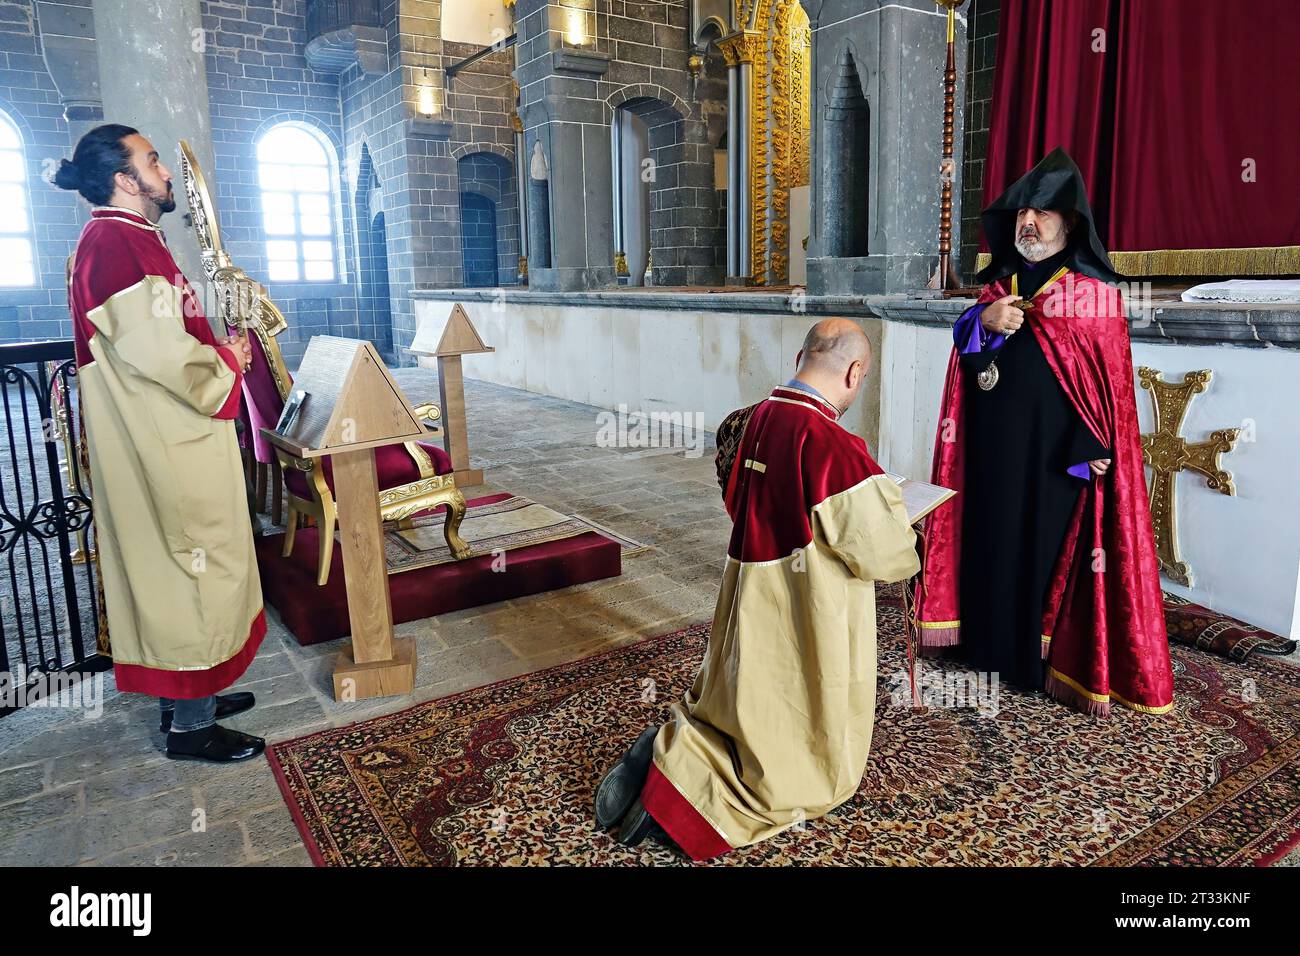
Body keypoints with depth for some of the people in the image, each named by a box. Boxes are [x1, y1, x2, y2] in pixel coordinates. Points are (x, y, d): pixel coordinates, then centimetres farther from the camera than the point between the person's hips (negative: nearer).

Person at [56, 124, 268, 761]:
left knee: (179, 566, 18)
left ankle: (188, 696, 32)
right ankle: (190, 727, 13)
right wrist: (228, 363, -8)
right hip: (168, 449, -11)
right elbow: (159, 353, -24)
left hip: (166, 441, 11)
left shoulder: (126, 239, 16)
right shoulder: (116, 243, -18)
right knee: (194, 570, -1)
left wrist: (219, 347, 9)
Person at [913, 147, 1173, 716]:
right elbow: (963, 348, 7)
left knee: (1050, 544, 1)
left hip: (1054, 453, -4)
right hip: (993, 445, 5)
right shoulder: (999, 285, 12)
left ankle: (1056, 661, 14)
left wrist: (1092, 449, -17)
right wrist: (985, 320, -13)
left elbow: (1108, 378, -8)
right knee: (992, 536, 9)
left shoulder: (1094, 293, -4)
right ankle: (993, 639, 23)